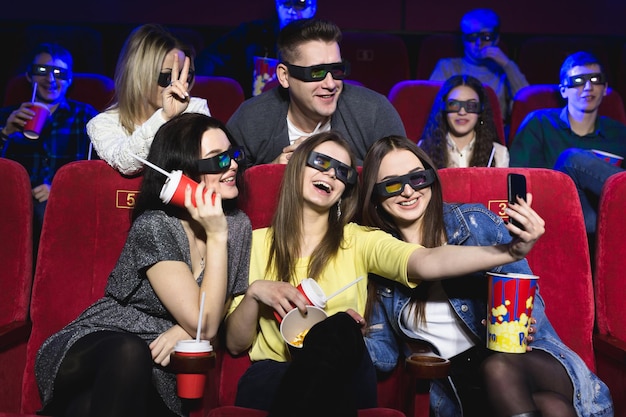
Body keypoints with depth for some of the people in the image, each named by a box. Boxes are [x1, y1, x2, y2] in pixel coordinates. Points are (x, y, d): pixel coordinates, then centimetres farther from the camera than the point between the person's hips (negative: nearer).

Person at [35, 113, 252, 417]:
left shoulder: (238, 225, 1)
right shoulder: (154, 227, -16)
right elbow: (204, 326, -20)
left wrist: (186, 330, -14)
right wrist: (216, 237, -22)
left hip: (159, 376, 2)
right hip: (94, 352, -2)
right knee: (129, 352, -38)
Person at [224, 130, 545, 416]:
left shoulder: (358, 240, 6)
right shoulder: (257, 244, 9)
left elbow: (429, 263, -15)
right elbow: (235, 343, 8)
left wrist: (511, 251, -31)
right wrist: (255, 292, -11)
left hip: (343, 381, 1)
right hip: (272, 379, 0)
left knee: (341, 328, -33)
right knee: (339, 325, -31)